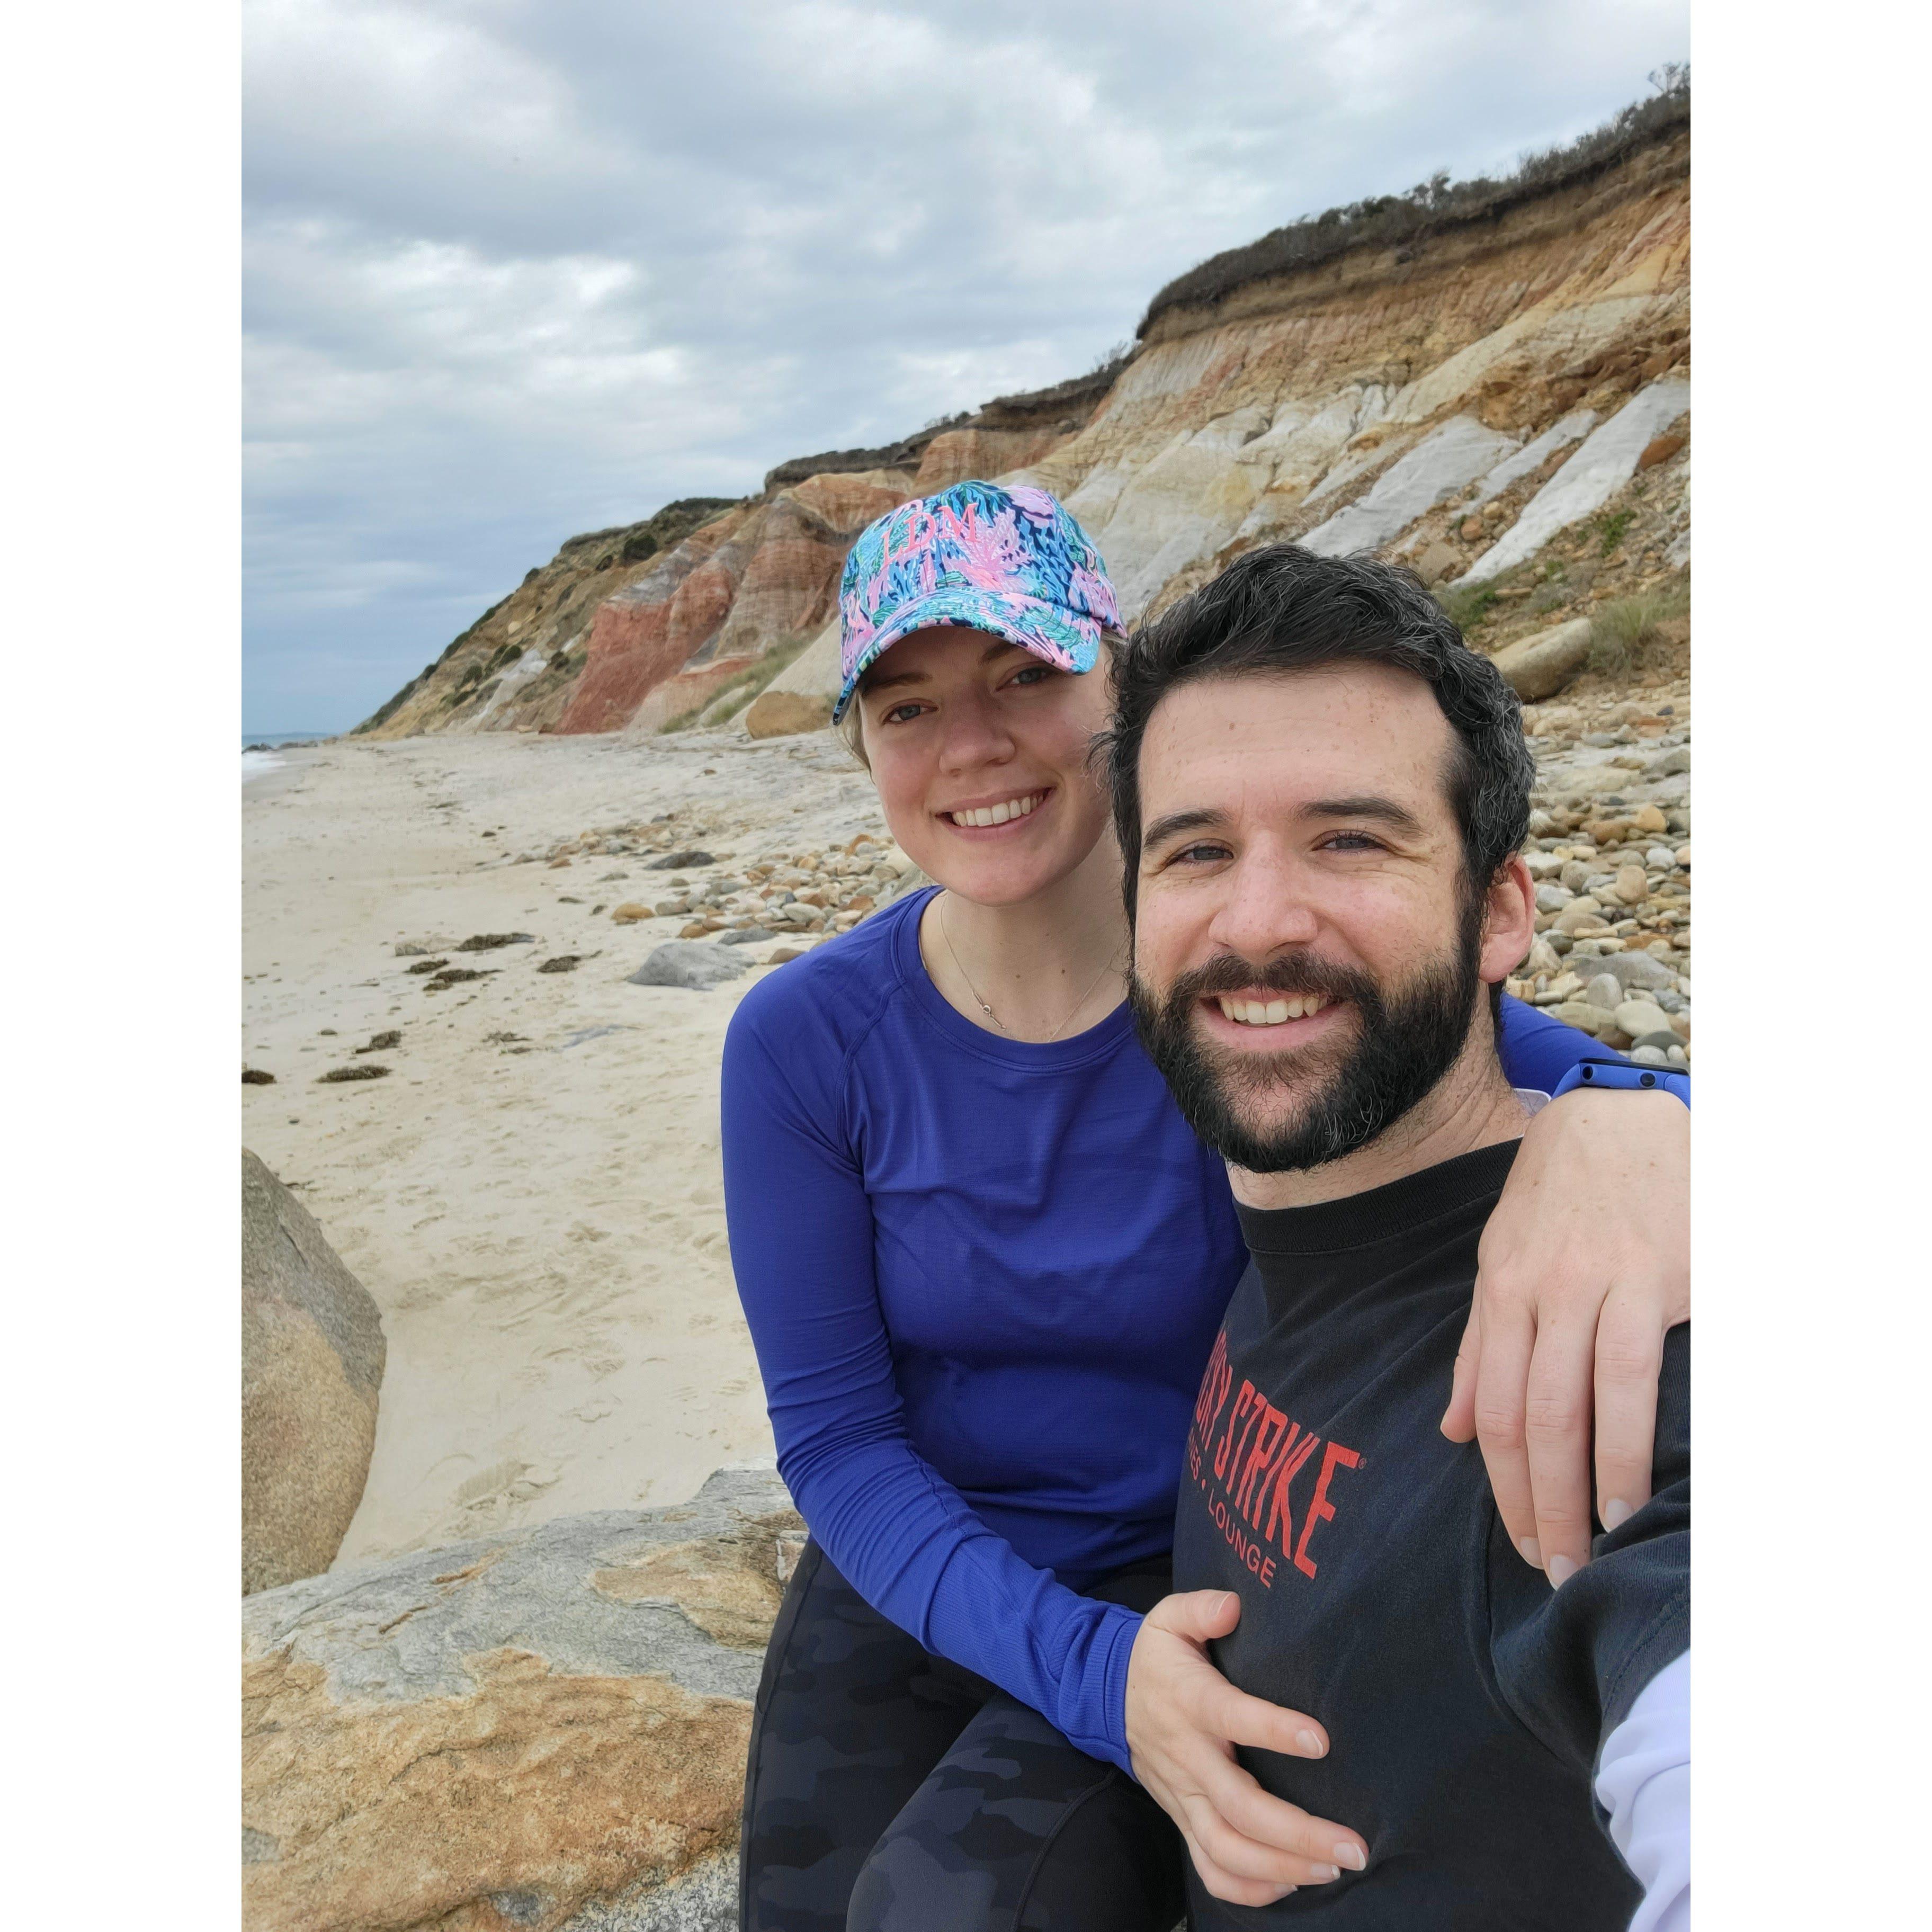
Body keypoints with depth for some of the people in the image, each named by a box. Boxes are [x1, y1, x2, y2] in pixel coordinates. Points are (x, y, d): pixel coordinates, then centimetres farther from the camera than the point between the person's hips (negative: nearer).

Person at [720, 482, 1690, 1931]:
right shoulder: (803, 1043, -13)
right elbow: (832, 1432, -11)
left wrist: (1625, 1125, -48)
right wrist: (1085, 1665, -27)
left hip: (1188, 1582, -2)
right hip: (908, 1589, 3)